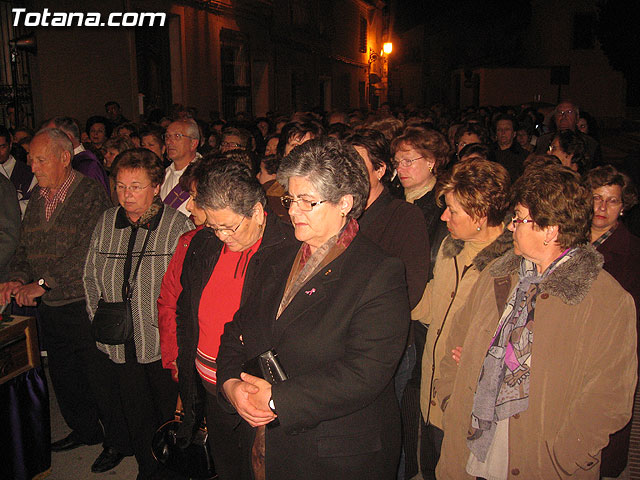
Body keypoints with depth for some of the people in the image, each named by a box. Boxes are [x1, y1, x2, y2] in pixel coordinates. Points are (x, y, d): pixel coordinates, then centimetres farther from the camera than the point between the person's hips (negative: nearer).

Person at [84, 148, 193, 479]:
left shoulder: (178, 225, -12)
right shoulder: (106, 223, 4)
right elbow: (91, 277, 13)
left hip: (163, 343, -4)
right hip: (120, 344, 5)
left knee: (171, 413, 10)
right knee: (136, 415, 19)